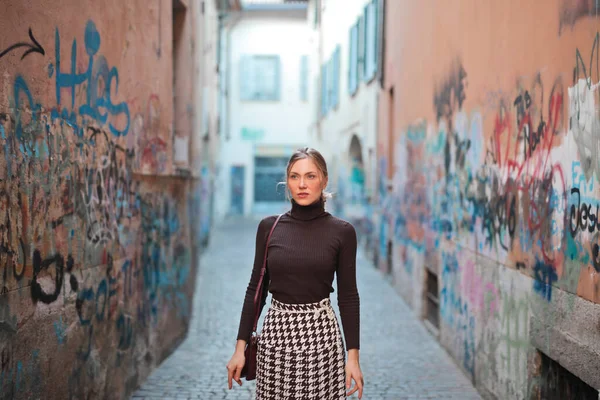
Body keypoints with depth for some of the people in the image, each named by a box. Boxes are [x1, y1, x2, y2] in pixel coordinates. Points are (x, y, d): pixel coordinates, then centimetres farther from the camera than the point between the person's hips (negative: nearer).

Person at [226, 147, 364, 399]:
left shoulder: (342, 231, -3)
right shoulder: (269, 227, 1)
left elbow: (348, 295, -1)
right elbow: (255, 287, 5)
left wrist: (353, 355, -5)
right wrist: (240, 346, 2)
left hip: (320, 333, -1)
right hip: (276, 332, 2)